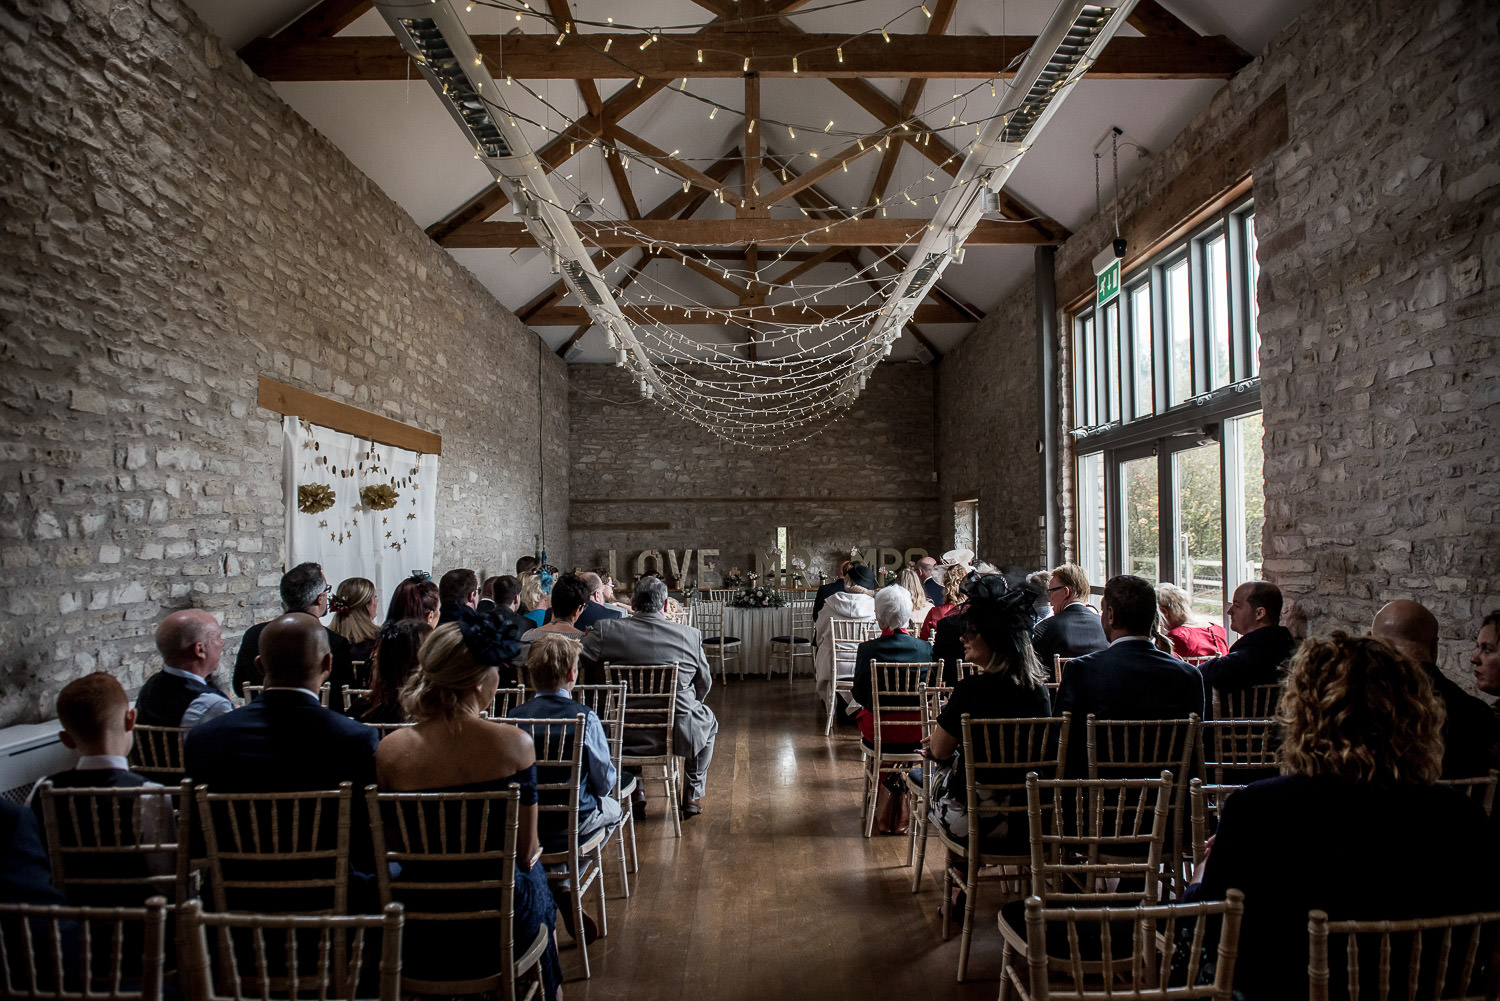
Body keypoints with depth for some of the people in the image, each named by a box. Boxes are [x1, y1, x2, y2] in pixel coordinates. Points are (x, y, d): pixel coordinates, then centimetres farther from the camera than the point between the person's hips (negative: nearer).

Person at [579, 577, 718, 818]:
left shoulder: (605, 630, -12)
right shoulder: (690, 635, -8)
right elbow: (704, 685, 4)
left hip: (623, 734, 1)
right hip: (677, 734, -1)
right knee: (709, 720, 33)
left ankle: (634, 790, 37)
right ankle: (693, 796, 34)